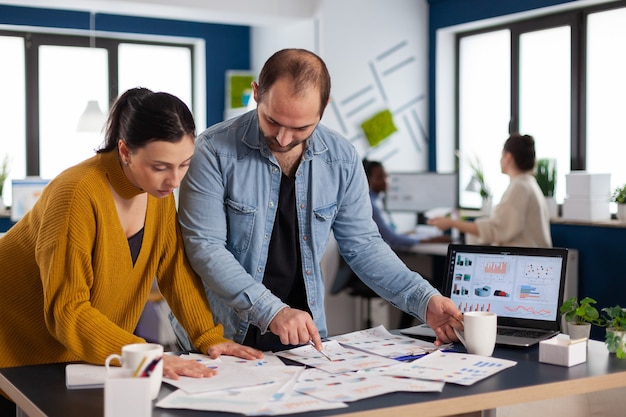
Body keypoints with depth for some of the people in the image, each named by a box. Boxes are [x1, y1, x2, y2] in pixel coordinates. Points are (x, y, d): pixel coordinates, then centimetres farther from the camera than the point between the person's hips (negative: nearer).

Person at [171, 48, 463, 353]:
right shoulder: (215, 150, -12)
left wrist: (424, 301, -5)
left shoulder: (342, 159, -1)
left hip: (303, 339, 3)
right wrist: (272, 312, -23)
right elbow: (204, 247, -14)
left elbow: (362, 245, 6)